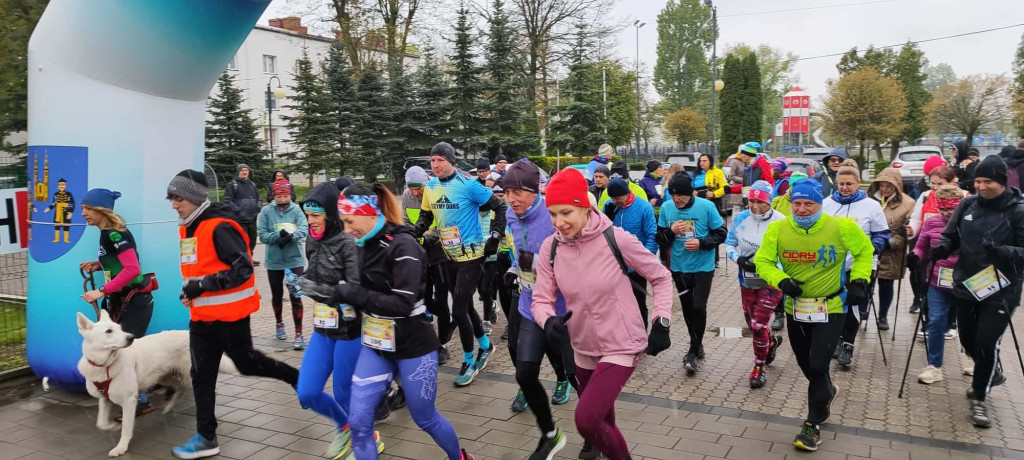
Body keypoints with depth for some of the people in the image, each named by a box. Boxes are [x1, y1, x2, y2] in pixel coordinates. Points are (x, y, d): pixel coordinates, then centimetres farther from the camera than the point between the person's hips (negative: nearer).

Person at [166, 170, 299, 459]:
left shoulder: (220, 227, -20)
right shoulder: (187, 228, 9)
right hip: (202, 315, 8)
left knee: (246, 363, 8)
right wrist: (191, 291, 8)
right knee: (201, 375, 9)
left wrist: (201, 286, -24)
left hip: (229, 313, -8)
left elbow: (243, 269, -24)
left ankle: (298, 378, 33)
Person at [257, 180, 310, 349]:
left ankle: (299, 334, 0)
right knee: (277, 295, 18)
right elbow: (262, 235, -9)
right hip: (274, 260, 1)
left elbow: (304, 229, -17)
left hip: (295, 259, -1)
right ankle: (279, 323, 42)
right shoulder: (266, 211, -6)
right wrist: (279, 236, -25)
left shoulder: (296, 210, -5)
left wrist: (291, 236, -35)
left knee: (295, 296, -4)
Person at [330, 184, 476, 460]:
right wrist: (347, 295, -4)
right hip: (376, 344, 7)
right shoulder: (367, 245, 3)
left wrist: (353, 294, -23)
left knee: (424, 418, 11)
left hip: (413, 346, -7)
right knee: (359, 421, 1)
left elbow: (403, 303, -26)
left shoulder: (402, 245, -20)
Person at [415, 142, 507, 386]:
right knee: (465, 305, 17)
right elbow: (426, 217, 13)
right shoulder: (430, 187, 1)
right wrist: (412, 233, -6)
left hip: (471, 256, -7)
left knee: (458, 310, -8)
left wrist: (495, 236, -13)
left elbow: (500, 207, -10)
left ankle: (469, 361, 10)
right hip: (450, 256, 7)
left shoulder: (468, 185, -17)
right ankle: (485, 345, 39)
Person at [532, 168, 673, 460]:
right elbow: (541, 299, -4)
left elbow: (661, 278, -6)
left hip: (621, 346, -4)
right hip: (584, 348, 5)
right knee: (600, 417, 23)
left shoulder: (615, 239, -20)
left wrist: (661, 323, -12)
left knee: (586, 419, -18)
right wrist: (549, 321, -26)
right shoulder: (550, 248, -10)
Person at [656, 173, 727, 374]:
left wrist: (701, 243, -20)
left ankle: (693, 351, 5)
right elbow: (660, 239, 2)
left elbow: (721, 234, -5)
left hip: (703, 267, -3)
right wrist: (671, 231, -19)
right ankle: (697, 345, 33)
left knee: (698, 307, -10)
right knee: (687, 308, 13)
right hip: (679, 267, 3)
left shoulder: (706, 207, -12)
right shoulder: (666, 208, -4)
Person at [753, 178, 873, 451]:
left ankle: (813, 425, 11)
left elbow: (864, 250, 2)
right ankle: (827, 391, 52)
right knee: (805, 365, 18)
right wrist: (781, 281, -23)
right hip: (795, 308, 3)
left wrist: (859, 281, -7)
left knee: (818, 366, -9)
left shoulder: (840, 227, -16)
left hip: (831, 308, -3)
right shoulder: (778, 229, -13)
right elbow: (762, 262, -6)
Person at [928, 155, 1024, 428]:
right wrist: (942, 248, -14)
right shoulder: (967, 204, -1)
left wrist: (1002, 252, -32)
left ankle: (979, 399, 16)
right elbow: (951, 235, 8)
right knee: (968, 340, 16)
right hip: (967, 285, 5)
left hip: (1001, 291, -4)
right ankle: (990, 375, 47)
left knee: (986, 343, -4)